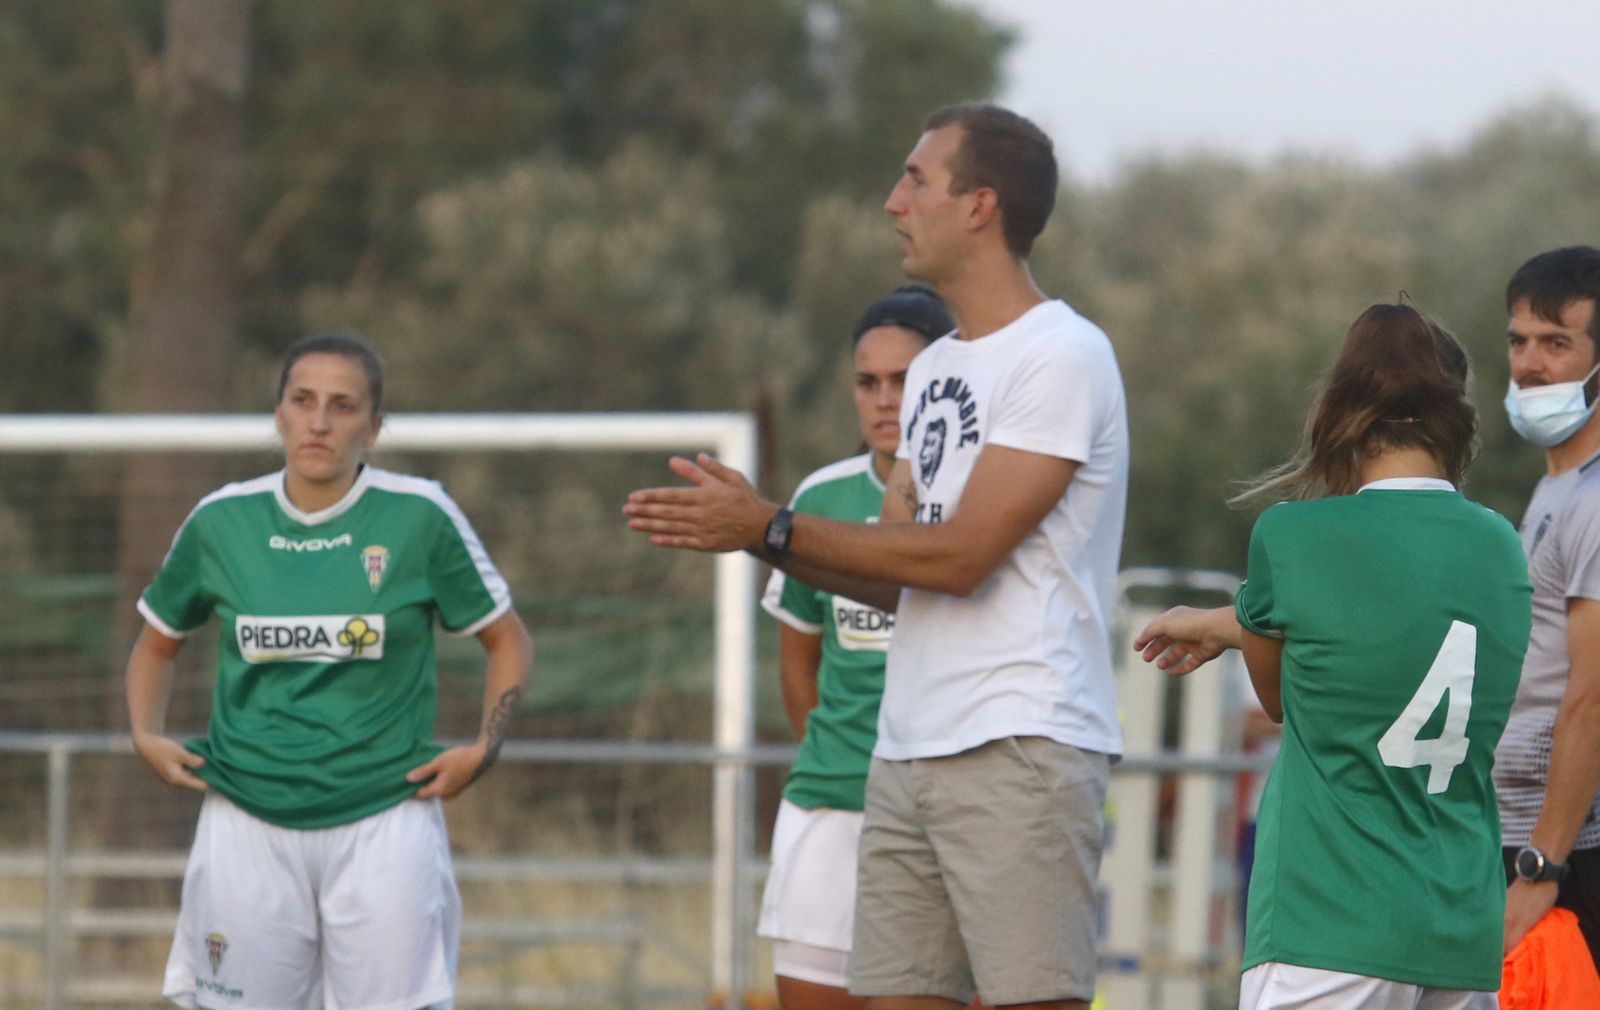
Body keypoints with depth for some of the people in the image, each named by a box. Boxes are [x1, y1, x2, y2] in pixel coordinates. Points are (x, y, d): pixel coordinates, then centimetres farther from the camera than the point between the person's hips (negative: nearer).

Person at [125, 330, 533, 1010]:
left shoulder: (420, 517, -3)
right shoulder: (220, 522, 3)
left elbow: (507, 641, 8)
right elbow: (157, 642, 19)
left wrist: (482, 750, -6)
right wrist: (146, 736, 3)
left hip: (385, 820, -2)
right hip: (248, 821, 2)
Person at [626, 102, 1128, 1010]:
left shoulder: (1062, 355, -10)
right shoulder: (936, 371, 19)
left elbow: (959, 556, -15)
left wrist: (772, 528, -11)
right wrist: (757, 534, 6)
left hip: (1021, 746, -9)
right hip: (910, 754, 9)